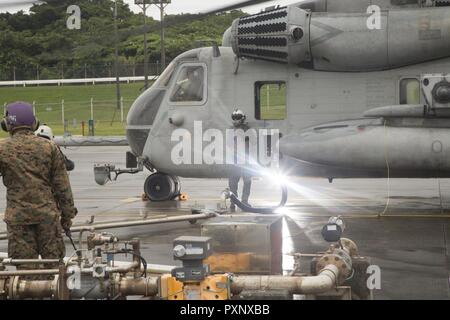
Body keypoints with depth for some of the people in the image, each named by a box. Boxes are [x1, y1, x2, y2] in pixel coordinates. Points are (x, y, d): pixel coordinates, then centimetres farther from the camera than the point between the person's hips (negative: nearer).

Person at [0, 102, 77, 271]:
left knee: (24, 265, 4)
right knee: (54, 260, 9)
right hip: (47, 213, 1)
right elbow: (62, 185, 3)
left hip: (17, 216, -1)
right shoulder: (49, 147, 1)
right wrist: (67, 214, 10)